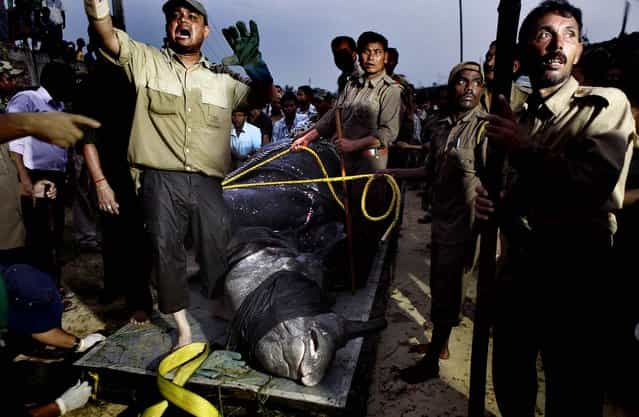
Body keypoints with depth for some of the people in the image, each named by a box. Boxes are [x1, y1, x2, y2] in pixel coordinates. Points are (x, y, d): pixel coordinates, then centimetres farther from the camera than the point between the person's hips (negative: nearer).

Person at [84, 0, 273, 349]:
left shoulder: (223, 77, 14)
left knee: (216, 254, 8)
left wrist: (255, 65, -15)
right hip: (160, 180, -1)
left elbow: (262, 98, 6)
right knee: (166, 253, 5)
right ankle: (183, 327, 22)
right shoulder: (146, 61, 8)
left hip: (207, 183, 1)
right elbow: (107, 35, -5)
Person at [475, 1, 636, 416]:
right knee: (510, 383, 22)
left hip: (576, 277, -5)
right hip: (516, 272, 6)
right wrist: (491, 205, -6)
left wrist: (522, 147, -19)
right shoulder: (517, 119, 11)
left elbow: (593, 181, -26)